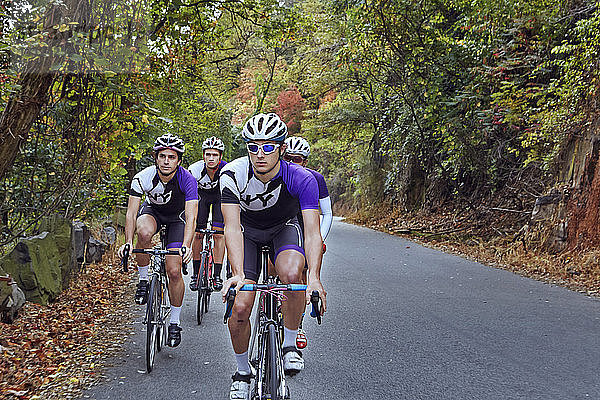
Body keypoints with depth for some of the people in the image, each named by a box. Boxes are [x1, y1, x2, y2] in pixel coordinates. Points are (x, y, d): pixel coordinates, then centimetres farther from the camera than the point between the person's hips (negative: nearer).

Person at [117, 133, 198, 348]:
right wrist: (128, 242, -43)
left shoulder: (187, 180, -31)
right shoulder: (142, 178, -27)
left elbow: (191, 217, -37)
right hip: (152, 211, 1)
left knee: (174, 272, -10)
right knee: (144, 232, -37)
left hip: (177, 217, -1)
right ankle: (144, 280, -12)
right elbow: (131, 212, -28)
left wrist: (186, 246, -53)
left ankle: (174, 323, 8)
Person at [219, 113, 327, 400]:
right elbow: (232, 227, -36)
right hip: (248, 231, 1)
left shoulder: (302, 179, -30)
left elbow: (312, 232, -36)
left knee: (292, 274, -34)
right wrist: (238, 274, -50)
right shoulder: (232, 175, -29)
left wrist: (314, 277, -51)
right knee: (240, 308, -13)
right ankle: (242, 372, 14)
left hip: (285, 227, 0)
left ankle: (291, 344, -9)